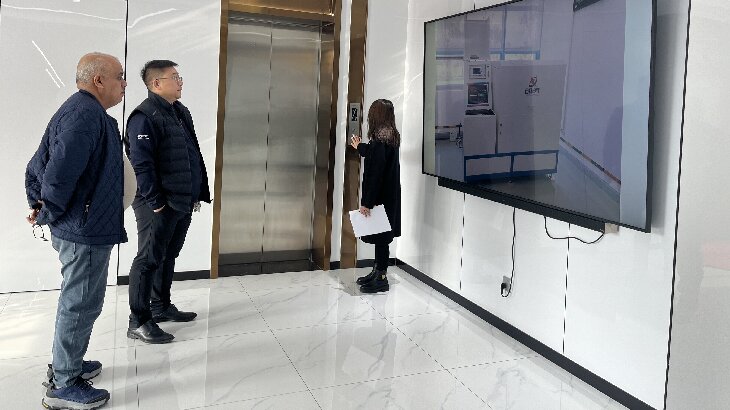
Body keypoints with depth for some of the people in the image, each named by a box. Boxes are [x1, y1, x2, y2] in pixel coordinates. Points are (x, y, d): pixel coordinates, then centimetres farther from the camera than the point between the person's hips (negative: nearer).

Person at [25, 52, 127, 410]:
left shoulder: (80, 111, 13)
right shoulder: (87, 115, -20)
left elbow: (37, 167, 17)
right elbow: (60, 173, -27)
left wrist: (39, 205, 13)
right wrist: (48, 215, -12)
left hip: (77, 230, 11)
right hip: (86, 231, -11)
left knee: (76, 301, 22)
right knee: (81, 305, 0)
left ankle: (67, 364, 37)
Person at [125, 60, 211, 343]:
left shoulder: (181, 113, 15)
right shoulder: (145, 117, -14)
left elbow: (194, 156, 19)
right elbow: (141, 164, -20)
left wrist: (199, 193, 16)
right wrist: (155, 201, -19)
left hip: (183, 202, 9)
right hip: (158, 206, -9)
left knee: (168, 256, 18)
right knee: (149, 260, -2)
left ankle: (161, 306, 33)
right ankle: (138, 322, 6)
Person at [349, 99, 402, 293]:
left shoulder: (380, 140, -21)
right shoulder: (391, 137, 8)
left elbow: (375, 173, -23)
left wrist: (366, 202, -21)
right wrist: (360, 146, 46)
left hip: (380, 196, -9)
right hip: (389, 195, 9)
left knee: (380, 236, 0)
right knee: (381, 236, 17)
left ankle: (381, 279, 9)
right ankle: (378, 272, 29)